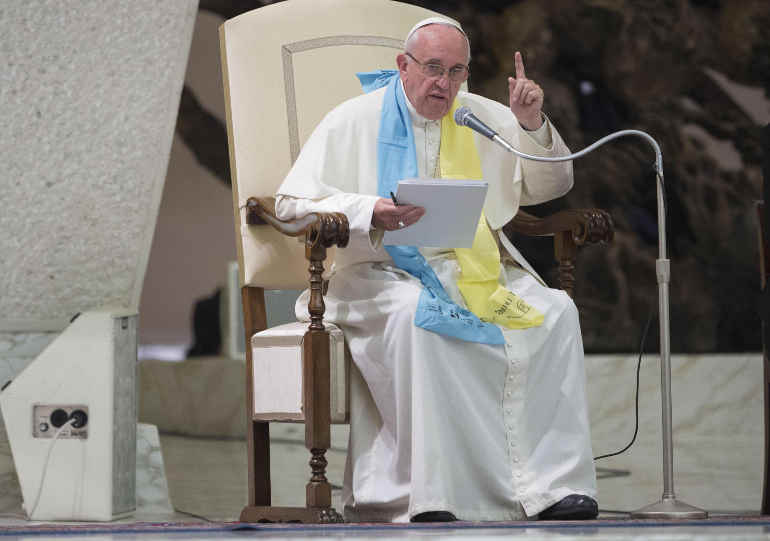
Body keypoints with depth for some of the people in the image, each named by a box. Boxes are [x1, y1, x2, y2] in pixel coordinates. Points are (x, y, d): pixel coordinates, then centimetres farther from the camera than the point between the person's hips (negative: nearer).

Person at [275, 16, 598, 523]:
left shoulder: (485, 119, 16)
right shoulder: (356, 121, 5)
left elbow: (550, 186, 20)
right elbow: (293, 201, -3)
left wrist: (533, 126, 1)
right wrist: (369, 213, -19)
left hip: (478, 269, 4)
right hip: (382, 270, -4)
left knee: (556, 311, -22)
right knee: (419, 316, -38)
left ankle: (554, 485, -25)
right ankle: (434, 495, -38)